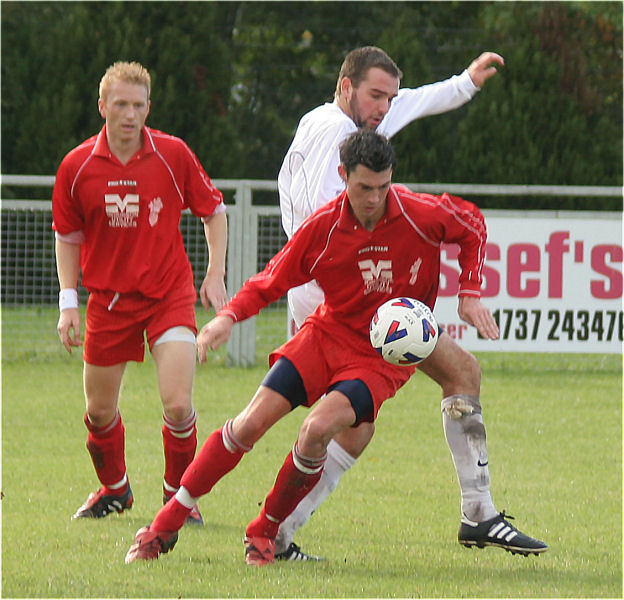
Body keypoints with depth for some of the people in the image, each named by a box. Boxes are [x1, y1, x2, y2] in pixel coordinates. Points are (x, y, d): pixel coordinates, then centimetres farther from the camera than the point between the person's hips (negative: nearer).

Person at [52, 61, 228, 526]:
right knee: (100, 412, 9)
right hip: (108, 298, 2)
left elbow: (213, 211, 7)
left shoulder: (173, 155, -7)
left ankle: (180, 495, 8)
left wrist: (216, 275, -1)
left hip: (169, 294, -2)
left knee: (178, 405, -15)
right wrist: (68, 303, 2)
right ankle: (114, 490, 37)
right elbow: (68, 236, 8)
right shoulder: (77, 166, -5)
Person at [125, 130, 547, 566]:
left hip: (383, 355, -2)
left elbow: (472, 227, 6)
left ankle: (266, 532, -5)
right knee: (252, 422, -11)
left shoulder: (423, 215, -16)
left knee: (319, 428, -27)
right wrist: (229, 317, -20)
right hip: (327, 333, 2)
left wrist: (469, 295, -3)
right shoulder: (323, 226, -12)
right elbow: (272, 281, -2)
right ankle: (167, 524, 1)